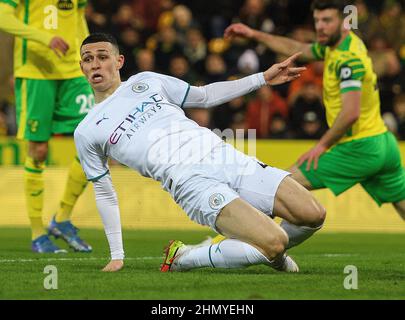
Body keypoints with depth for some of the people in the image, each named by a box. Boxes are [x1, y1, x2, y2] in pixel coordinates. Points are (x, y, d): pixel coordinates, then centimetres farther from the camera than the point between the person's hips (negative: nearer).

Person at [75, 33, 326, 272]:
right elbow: (104, 193, 17)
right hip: (190, 181, -5)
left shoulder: (146, 81, 18)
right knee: (274, 243, -27)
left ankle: (272, 254, 18)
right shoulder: (86, 133, 10)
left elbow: (206, 96, 27)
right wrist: (117, 256, 15)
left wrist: (263, 78, 20)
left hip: (226, 157, 5)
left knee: (314, 215, -11)